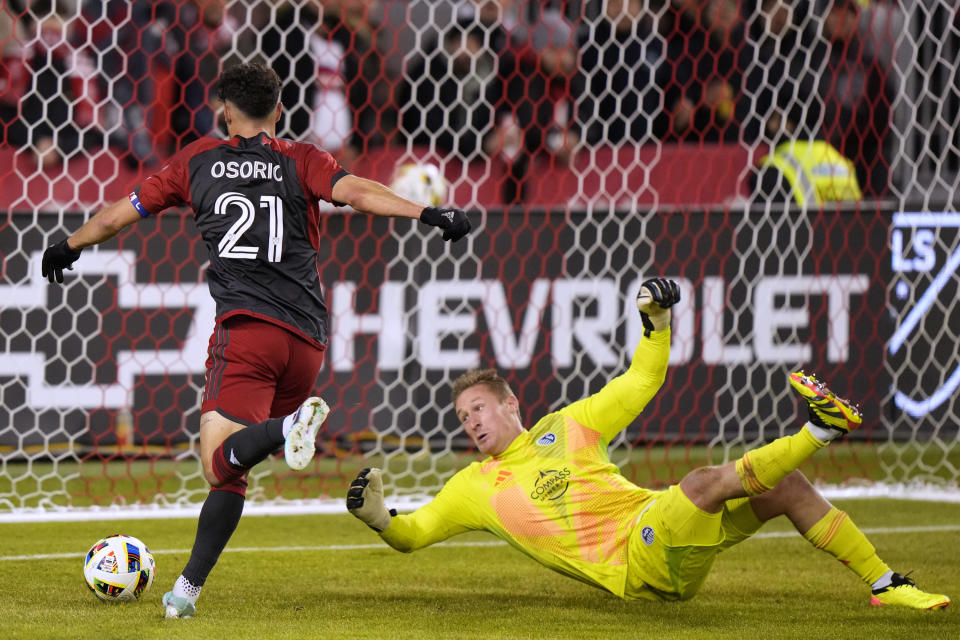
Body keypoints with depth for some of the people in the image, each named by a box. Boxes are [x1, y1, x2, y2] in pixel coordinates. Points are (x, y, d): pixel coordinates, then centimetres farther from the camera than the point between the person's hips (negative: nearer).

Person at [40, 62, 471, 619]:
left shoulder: (198, 161, 15)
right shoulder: (301, 161, 12)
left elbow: (121, 214, 24)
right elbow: (356, 191, -9)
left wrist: (68, 248, 40)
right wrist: (428, 213, -13)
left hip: (246, 327, -3)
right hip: (308, 339, 3)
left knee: (221, 462, -18)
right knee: (230, 469, 13)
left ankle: (289, 427, -48)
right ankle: (190, 585, 7)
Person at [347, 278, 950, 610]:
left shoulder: (566, 425, 21)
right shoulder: (475, 487, 13)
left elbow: (642, 382, 25)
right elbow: (412, 533, 11)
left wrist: (656, 321, 9)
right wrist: (378, 515, -11)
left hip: (659, 529, 5)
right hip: (631, 567, -5)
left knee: (786, 487, -10)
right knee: (703, 481, -33)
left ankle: (884, 583, -7)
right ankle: (817, 432, -29)